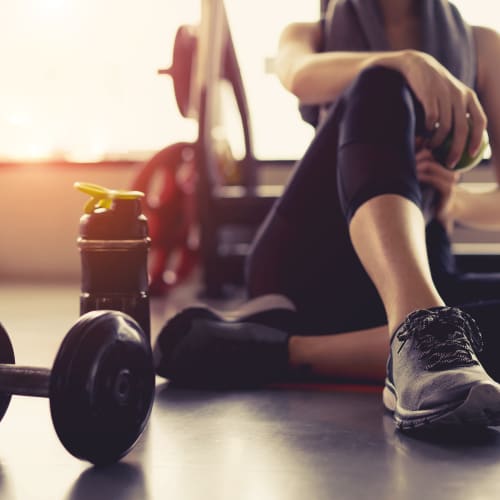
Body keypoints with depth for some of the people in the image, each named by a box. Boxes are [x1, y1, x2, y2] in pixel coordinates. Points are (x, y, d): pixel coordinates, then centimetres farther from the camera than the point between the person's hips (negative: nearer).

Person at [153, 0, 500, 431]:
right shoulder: (311, 35, 18)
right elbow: (301, 78, -10)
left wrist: (456, 203, -11)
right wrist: (408, 62, -29)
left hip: (418, 275, 2)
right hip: (306, 263, -1)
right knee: (380, 85, -28)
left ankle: (281, 350, -37)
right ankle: (420, 333, -49)